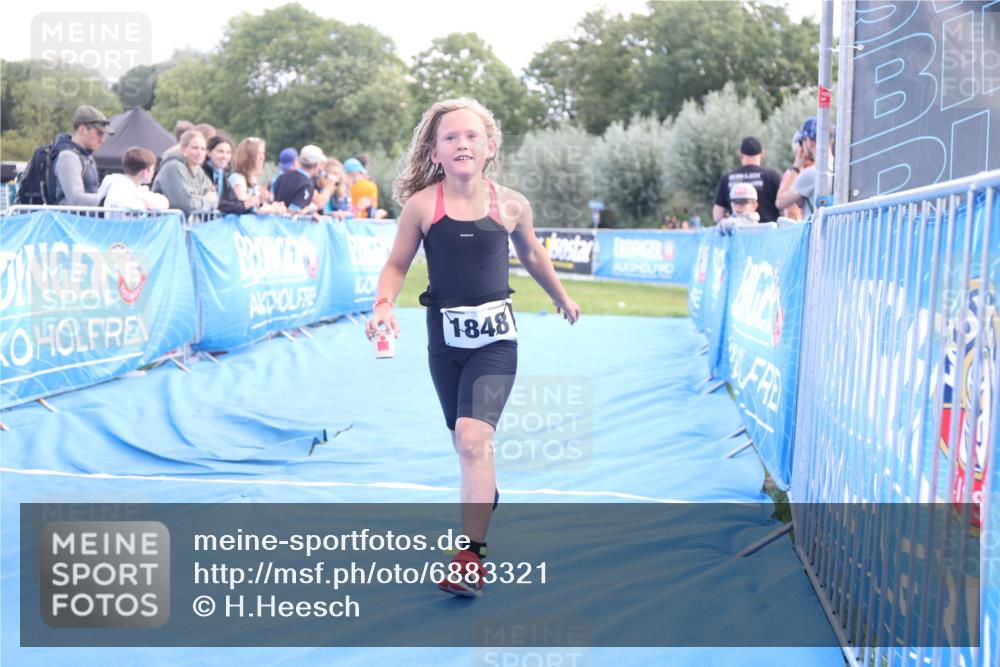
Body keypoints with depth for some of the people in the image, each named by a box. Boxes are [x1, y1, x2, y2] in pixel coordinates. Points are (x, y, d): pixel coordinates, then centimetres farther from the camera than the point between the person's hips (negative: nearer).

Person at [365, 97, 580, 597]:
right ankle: (485, 496, 48)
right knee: (464, 440, 16)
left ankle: (471, 555, -15)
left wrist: (561, 298, 27)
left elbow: (532, 255, 14)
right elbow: (397, 265, 1)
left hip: (495, 335, -2)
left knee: (473, 436, -18)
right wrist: (384, 304, -18)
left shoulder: (511, 204, -5)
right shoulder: (422, 204, -8)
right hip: (445, 335, 2)